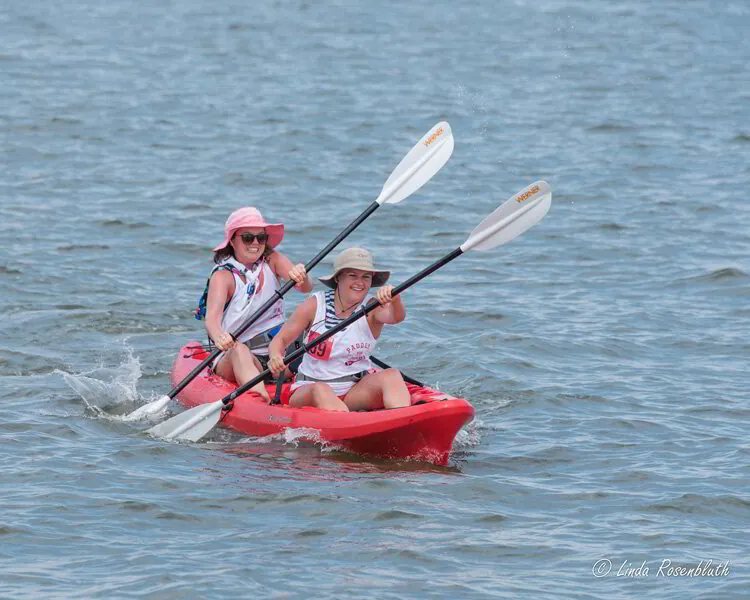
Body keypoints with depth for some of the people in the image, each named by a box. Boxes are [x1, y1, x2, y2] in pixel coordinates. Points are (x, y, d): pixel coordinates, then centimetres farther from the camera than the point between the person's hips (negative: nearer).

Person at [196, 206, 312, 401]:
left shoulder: (272, 260, 6)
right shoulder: (223, 275, -6)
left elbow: (306, 288, -10)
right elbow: (212, 317, -23)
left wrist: (302, 278, -36)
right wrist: (219, 336, -48)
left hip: (277, 354, 7)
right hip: (232, 359, -7)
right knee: (240, 351, -38)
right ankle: (262, 401, -62)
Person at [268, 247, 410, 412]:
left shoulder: (372, 308, -2)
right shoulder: (315, 305, -2)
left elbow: (396, 317, -25)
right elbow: (281, 339, 2)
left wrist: (394, 299, -48)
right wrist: (275, 357, -21)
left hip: (355, 392, 1)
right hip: (307, 393, -1)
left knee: (392, 376, -24)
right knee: (321, 391, -34)